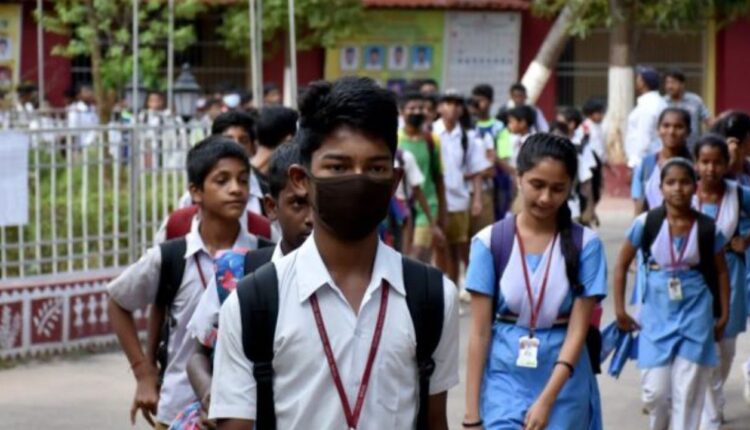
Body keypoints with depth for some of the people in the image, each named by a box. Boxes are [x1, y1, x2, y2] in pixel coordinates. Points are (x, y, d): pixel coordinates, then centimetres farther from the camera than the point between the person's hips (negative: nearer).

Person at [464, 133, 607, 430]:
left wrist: (546, 400, -17)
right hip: (505, 381, -1)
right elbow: (480, 332, -4)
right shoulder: (490, 242, -4)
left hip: (564, 388, 1)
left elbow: (578, 330, -8)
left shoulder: (585, 244, -4)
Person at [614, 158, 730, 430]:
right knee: (655, 391, 2)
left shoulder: (708, 229, -7)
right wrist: (620, 309, 0)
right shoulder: (646, 223, -9)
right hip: (656, 316, 0)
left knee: (688, 393, 1)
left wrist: (723, 315, 7)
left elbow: (720, 272, 7)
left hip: (695, 315, 0)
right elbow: (622, 265, 1)